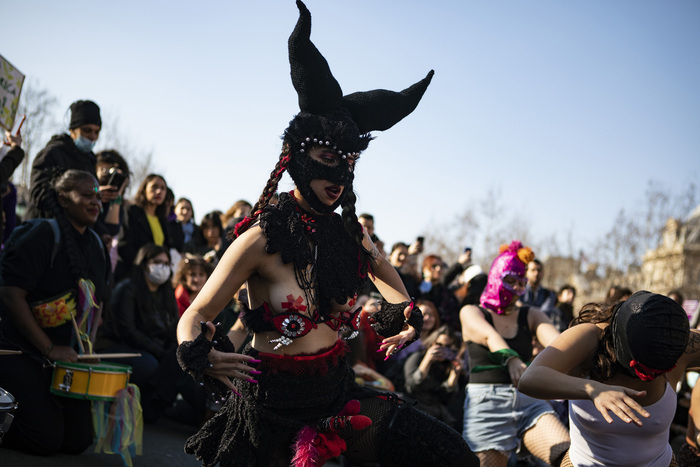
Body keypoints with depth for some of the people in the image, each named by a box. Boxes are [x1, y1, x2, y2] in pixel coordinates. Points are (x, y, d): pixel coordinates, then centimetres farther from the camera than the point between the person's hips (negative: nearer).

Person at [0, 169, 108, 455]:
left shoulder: (96, 245, 9)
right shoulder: (45, 235, -14)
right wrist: (50, 349, -21)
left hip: (65, 357, 7)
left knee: (78, 441, 3)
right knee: (45, 439, -15)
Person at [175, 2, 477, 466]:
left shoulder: (347, 232, 0)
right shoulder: (263, 237, -14)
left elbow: (383, 269, 24)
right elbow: (196, 316, -12)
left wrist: (405, 313, 7)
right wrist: (200, 354, -33)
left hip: (339, 391, 4)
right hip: (274, 405, -4)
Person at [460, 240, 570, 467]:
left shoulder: (530, 316, 14)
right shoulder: (471, 313, 4)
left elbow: (555, 341, -7)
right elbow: (489, 335, -19)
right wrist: (511, 359, -41)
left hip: (529, 401, 2)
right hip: (486, 404, -2)